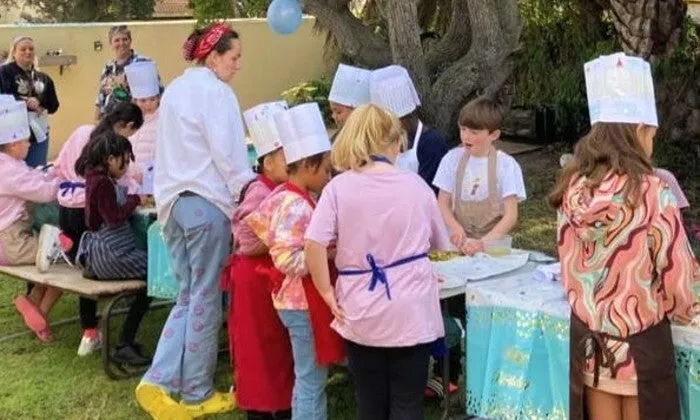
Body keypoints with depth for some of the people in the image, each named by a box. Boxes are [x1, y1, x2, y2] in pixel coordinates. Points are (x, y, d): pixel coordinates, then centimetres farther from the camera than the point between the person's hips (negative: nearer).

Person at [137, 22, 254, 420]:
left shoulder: (175, 90, 17)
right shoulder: (215, 91, -9)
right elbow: (228, 152, -14)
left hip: (174, 200, 8)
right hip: (206, 200, -8)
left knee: (189, 296, 13)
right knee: (206, 299, 1)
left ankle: (159, 380, 2)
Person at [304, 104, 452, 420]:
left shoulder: (339, 187, -5)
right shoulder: (416, 186, 1)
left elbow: (314, 244, -15)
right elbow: (441, 244, 15)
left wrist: (327, 292, -3)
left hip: (361, 315, 0)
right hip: (411, 314, 0)